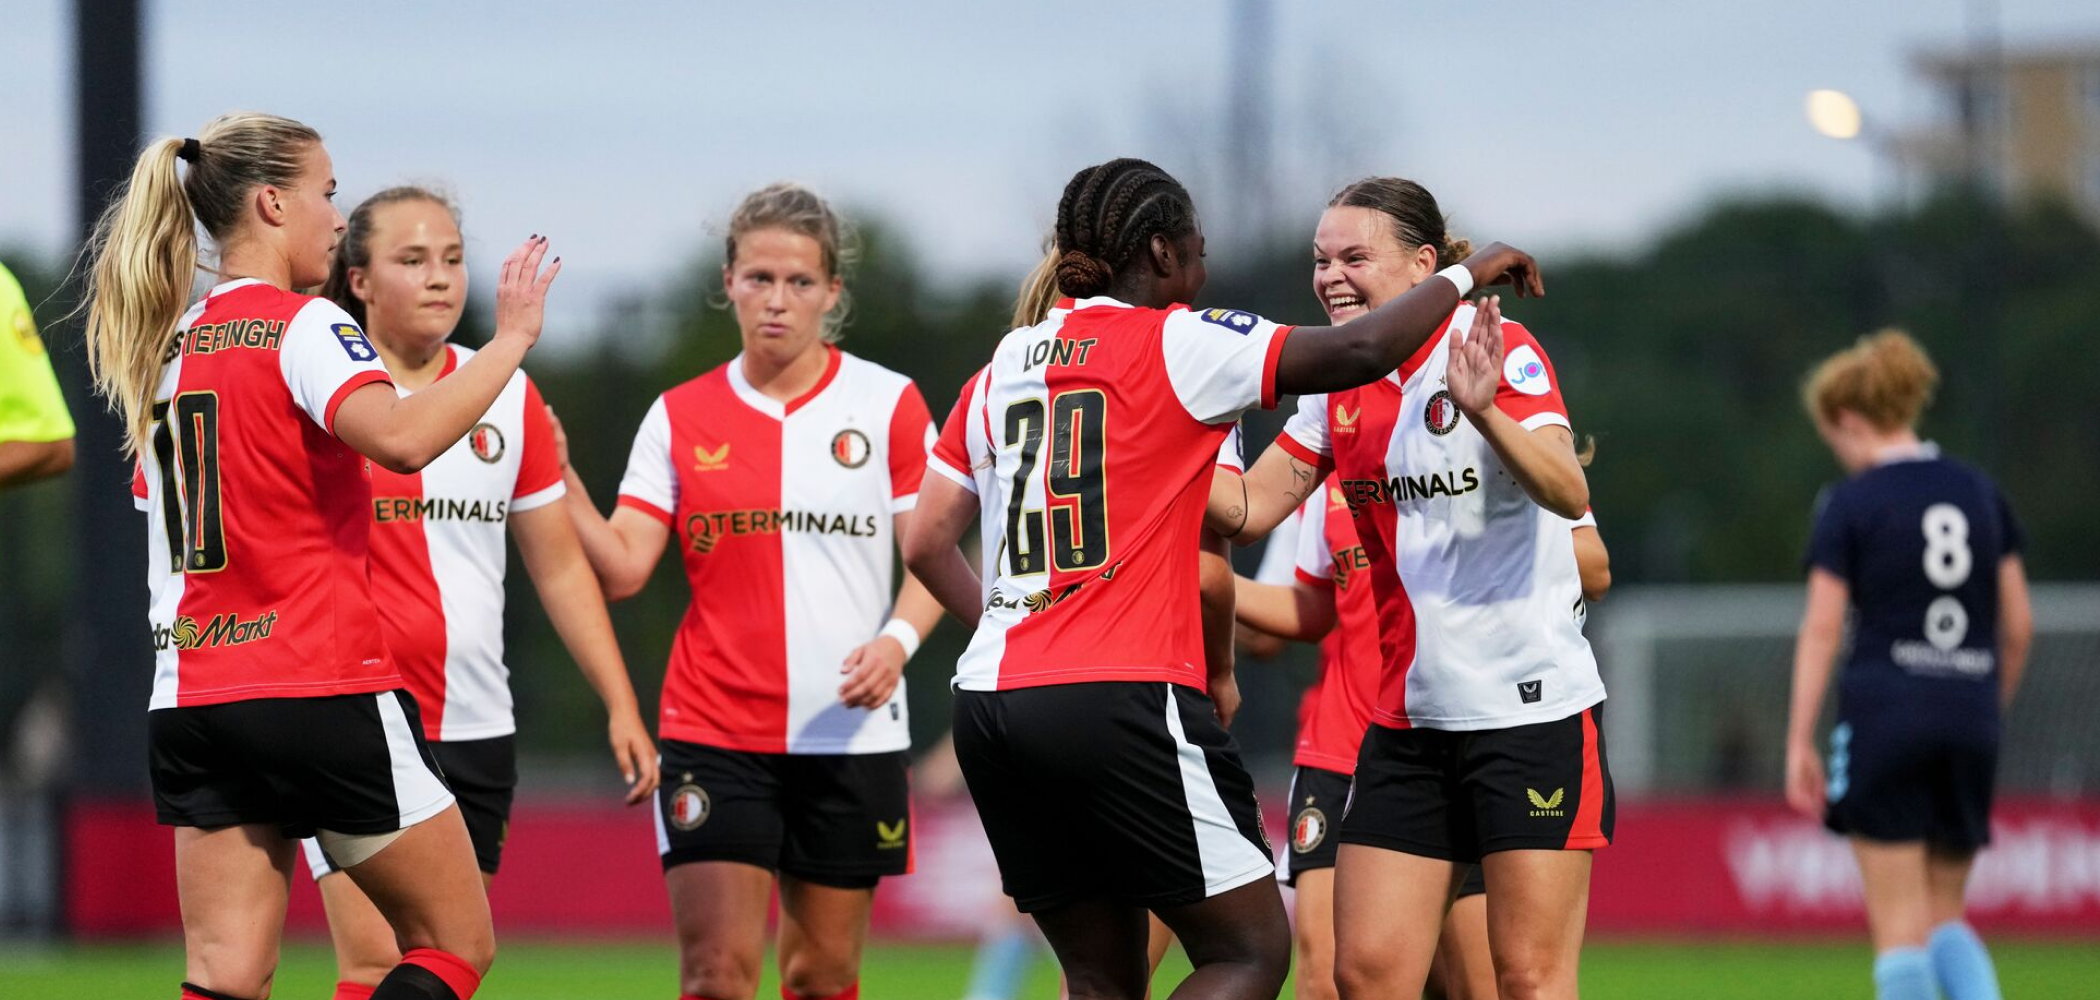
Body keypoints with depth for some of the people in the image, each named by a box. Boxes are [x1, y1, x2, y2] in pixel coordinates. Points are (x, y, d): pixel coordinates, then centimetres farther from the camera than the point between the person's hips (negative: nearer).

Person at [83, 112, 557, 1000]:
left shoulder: (168, 346, 15)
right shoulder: (300, 325, -10)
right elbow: (400, 438, -27)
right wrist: (509, 339, -19)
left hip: (190, 701, 7)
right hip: (320, 693, -7)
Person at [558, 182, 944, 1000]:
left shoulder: (889, 405, 2)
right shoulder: (680, 417, 5)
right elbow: (623, 567, 0)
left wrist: (897, 642, -16)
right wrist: (561, 480, -15)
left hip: (850, 734, 0)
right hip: (714, 732, 0)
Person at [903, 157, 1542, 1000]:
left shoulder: (1003, 368, 15)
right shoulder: (1174, 344, -3)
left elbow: (927, 545, 16)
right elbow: (1357, 353, -10)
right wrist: (1466, 275, 5)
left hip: (991, 705, 7)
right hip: (1123, 702, -7)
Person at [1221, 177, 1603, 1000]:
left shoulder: (1498, 350, -11)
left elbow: (1569, 493, -24)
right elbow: (1247, 510, 8)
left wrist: (1484, 412, -41)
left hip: (1531, 707, -6)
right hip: (1408, 713, 6)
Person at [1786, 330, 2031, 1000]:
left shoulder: (1851, 504, -4)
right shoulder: (1981, 493, 10)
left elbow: (1821, 629, -7)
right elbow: (2018, 624, 11)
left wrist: (1799, 743, -5)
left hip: (1883, 711, -5)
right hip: (1969, 718, 5)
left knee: (1899, 923, -1)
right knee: (1944, 914, 13)